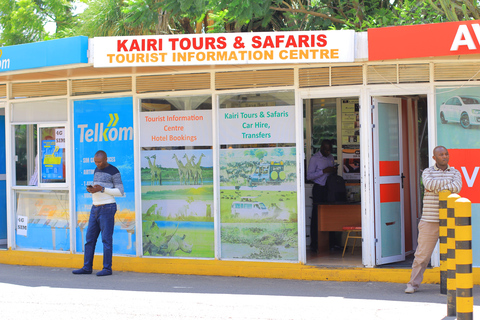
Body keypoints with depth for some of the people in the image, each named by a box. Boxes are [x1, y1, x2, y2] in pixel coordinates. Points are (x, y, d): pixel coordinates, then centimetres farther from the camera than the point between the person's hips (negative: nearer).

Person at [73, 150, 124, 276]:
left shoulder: (114, 172, -9)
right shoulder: (97, 170, 14)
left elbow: (120, 192, -12)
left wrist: (102, 189, -20)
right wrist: (90, 189, -2)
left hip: (108, 208, -8)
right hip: (95, 208, 8)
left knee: (106, 239, -6)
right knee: (90, 238, 6)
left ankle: (107, 268, 0)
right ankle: (87, 267, 11)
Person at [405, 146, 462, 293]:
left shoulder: (455, 173, 10)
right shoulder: (427, 172, 5)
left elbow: (456, 187, -11)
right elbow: (430, 184, -17)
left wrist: (438, 188, -13)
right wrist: (449, 182, -10)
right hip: (430, 221, -2)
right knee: (422, 253, -2)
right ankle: (413, 284, 5)